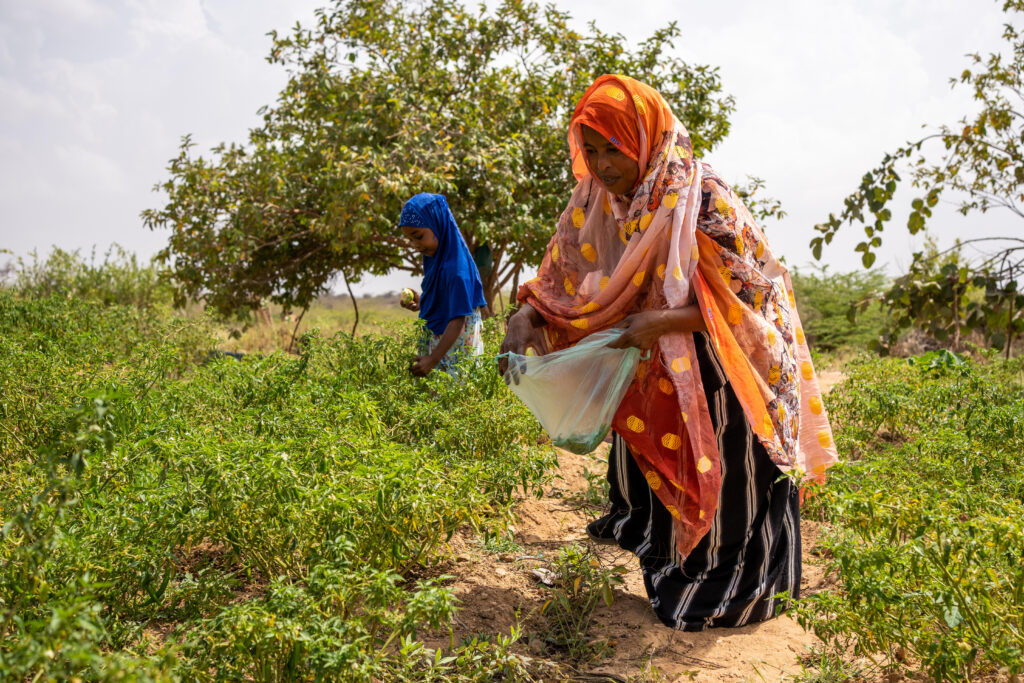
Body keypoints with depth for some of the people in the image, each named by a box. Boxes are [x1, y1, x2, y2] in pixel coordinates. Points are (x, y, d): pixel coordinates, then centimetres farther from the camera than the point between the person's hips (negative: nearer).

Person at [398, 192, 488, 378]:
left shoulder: (454, 267, -22)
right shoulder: (435, 257, 6)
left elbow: (458, 321, -25)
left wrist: (433, 359, -28)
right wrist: (422, 302, 6)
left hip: (454, 349, -9)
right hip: (436, 339, 9)